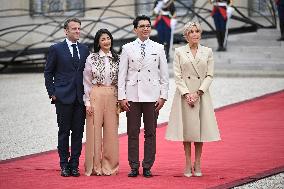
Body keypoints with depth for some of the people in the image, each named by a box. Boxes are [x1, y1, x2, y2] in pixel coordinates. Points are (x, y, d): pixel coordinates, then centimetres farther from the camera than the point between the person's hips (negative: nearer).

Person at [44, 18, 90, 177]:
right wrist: (52, 93, -3)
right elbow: (48, 73, 4)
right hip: (63, 97, -3)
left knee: (78, 132, 3)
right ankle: (64, 165, 7)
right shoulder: (56, 49, 1)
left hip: (81, 97, 3)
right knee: (64, 131, 1)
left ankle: (74, 164, 8)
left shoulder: (84, 49, 11)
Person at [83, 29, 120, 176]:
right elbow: (86, 81, 1)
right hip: (96, 96, -2)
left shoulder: (116, 59, 9)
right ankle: (94, 165, 5)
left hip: (112, 97, 2)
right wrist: (87, 102, -5)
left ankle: (109, 165, 10)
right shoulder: (92, 58, 1)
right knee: (95, 130, -2)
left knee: (111, 131, 3)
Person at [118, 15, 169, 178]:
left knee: (150, 133, 2)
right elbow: (122, 74, 5)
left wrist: (163, 96, 0)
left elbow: (164, 74, 7)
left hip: (152, 96, 0)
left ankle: (147, 167, 8)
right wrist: (122, 96, -2)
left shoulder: (159, 48, 7)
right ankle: (134, 166, 7)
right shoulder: (127, 48, 6)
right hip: (132, 96, 0)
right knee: (133, 133, 1)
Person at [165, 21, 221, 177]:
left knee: (200, 128, 1)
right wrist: (187, 94, -12)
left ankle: (197, 164, 10)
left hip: (202, 94, 1)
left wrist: (198, 93, -9)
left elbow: (209, 75, 3)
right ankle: (188, 164, 7)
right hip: (184, 94, -1)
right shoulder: (179, 52, 4)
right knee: (187, 128, 0)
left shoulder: (207, 52, 7)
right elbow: (177, 76, -1)